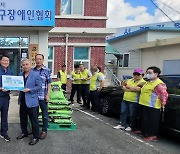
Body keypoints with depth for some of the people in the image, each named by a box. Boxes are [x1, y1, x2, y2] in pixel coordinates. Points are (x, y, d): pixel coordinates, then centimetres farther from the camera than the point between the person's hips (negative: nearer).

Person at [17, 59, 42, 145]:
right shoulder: (20, 75, 10)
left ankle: (36, 137, 10)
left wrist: (29, 90, -20)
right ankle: (24, 133, 37)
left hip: (31, 101, -7)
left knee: (34, 120, 0)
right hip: (22, 100, 7)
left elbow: (39, 86, -11)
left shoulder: (36, 75, -9)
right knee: (23, 118, 19)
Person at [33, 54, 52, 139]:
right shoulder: (32, 70, 5)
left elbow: (49, 83, -2)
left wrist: (48, 95, -7)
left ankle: (44, 131, 18)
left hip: (43, 96, -3)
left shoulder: (47, 70, -3)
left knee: (44, 114, 7)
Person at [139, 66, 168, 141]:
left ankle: (153, 136, 6)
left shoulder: (159, 84, -14)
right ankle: (145, 133, 30)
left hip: (152, 107, -10)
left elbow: (164, 94, -16)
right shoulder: (148, 82, 18)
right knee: (145, 120, 17)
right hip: (144, 105, 10)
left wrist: (163, 103, -13)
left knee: (153, 121, -2)